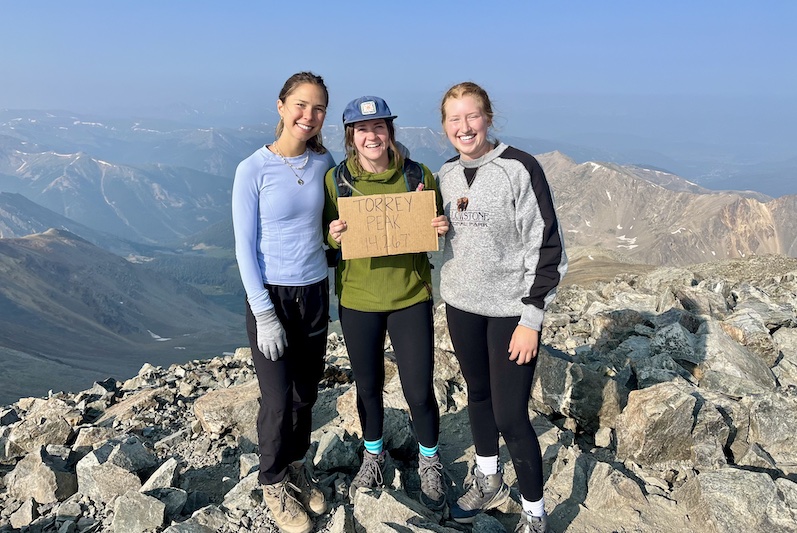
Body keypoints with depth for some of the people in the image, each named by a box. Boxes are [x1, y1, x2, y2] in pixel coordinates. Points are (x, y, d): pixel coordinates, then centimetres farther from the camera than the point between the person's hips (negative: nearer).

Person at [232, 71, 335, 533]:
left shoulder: (324, 162, 1)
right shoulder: (253, 170, -11)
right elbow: (245, 247, -10)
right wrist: (264, 314, -13)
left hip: (316, 291, 4)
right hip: (271, 295, -4)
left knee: (306, 392, 13)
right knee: (279, 399, 2)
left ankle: (297, 467, 37)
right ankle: (274, 482, 27)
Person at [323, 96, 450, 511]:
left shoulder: (419, 175, -5)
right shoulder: (336, 179, -4)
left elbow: (437, 235, 5)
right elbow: (328, 239, 5)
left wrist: (443, 228, -17)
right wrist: (334, 236, -17)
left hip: (410, 298, -1)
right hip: (357, 300, 1)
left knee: (419, 392, 4)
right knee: (368, 386, 17)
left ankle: (429, 463, 33)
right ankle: (373, 456, 43)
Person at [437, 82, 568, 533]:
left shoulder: (519, 168, -15)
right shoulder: (446, 173, 5)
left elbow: (547, 247, -15)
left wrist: (531, 319, -16)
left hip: (511, 309, -6)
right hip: (462, 304, 6)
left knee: (510, 416, -3)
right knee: (479, 394, 19)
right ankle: (488, 482, 41)